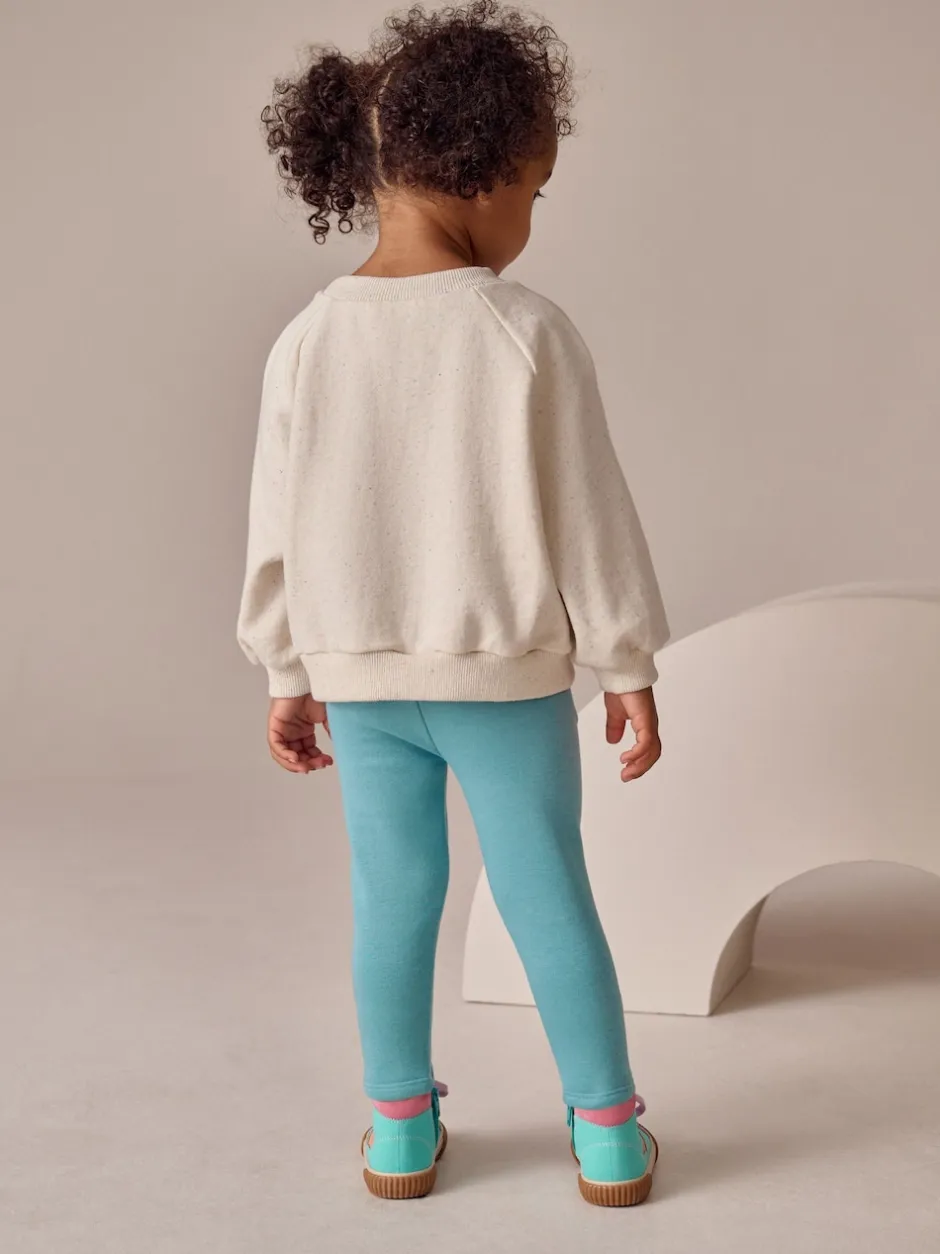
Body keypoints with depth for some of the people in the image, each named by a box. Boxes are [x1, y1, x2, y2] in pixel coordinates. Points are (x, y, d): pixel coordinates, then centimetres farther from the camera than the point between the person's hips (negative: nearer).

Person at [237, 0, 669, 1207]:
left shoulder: (308, 341, -5)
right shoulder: (527, 334, -14)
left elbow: (280, 533, 1)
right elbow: (586, 516, -10)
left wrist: (292, 679, 13)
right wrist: (628, 667, 1)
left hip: (359, 678, 3)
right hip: (504, 672, -2)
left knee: (393, 897, 13)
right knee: (548, 895, 8)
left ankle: (401, 1129, 26)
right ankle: (608, 1134, 19)